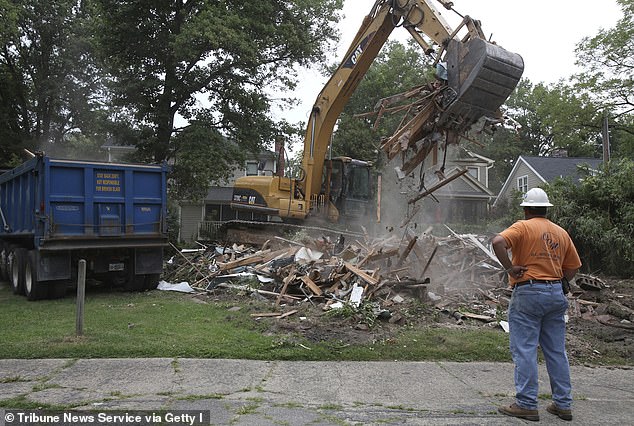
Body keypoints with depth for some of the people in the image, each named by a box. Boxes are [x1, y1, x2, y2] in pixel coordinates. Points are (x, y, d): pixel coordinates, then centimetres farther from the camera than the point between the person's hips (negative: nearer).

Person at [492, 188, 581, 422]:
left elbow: (498, 242, -24)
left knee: (525, 351, -1)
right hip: (556, 293, 6)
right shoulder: (561, 232, 12)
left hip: (528, 292, -6)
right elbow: (571, 270, 14)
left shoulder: (523, 227, -6)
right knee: (557, 351, 13)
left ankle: (526, 405, 2)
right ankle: (563, 404, 20)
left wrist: (509, 267, -15)